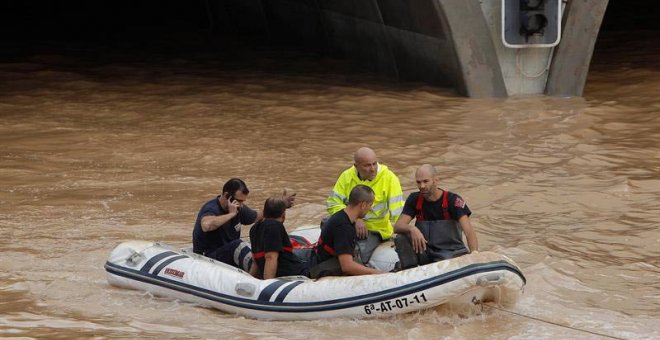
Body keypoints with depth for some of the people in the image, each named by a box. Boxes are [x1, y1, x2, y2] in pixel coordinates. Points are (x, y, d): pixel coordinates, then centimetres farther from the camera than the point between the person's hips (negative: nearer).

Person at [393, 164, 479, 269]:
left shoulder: (453, 200, -10)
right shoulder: (415, 199, 3)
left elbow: (469, 231, -22)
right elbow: (397, 227, -6)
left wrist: (474, 253, -41)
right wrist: (412, 229, -31)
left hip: (450, 252, -4)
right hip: (424, 251, 4)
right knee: (401, 240, -21)